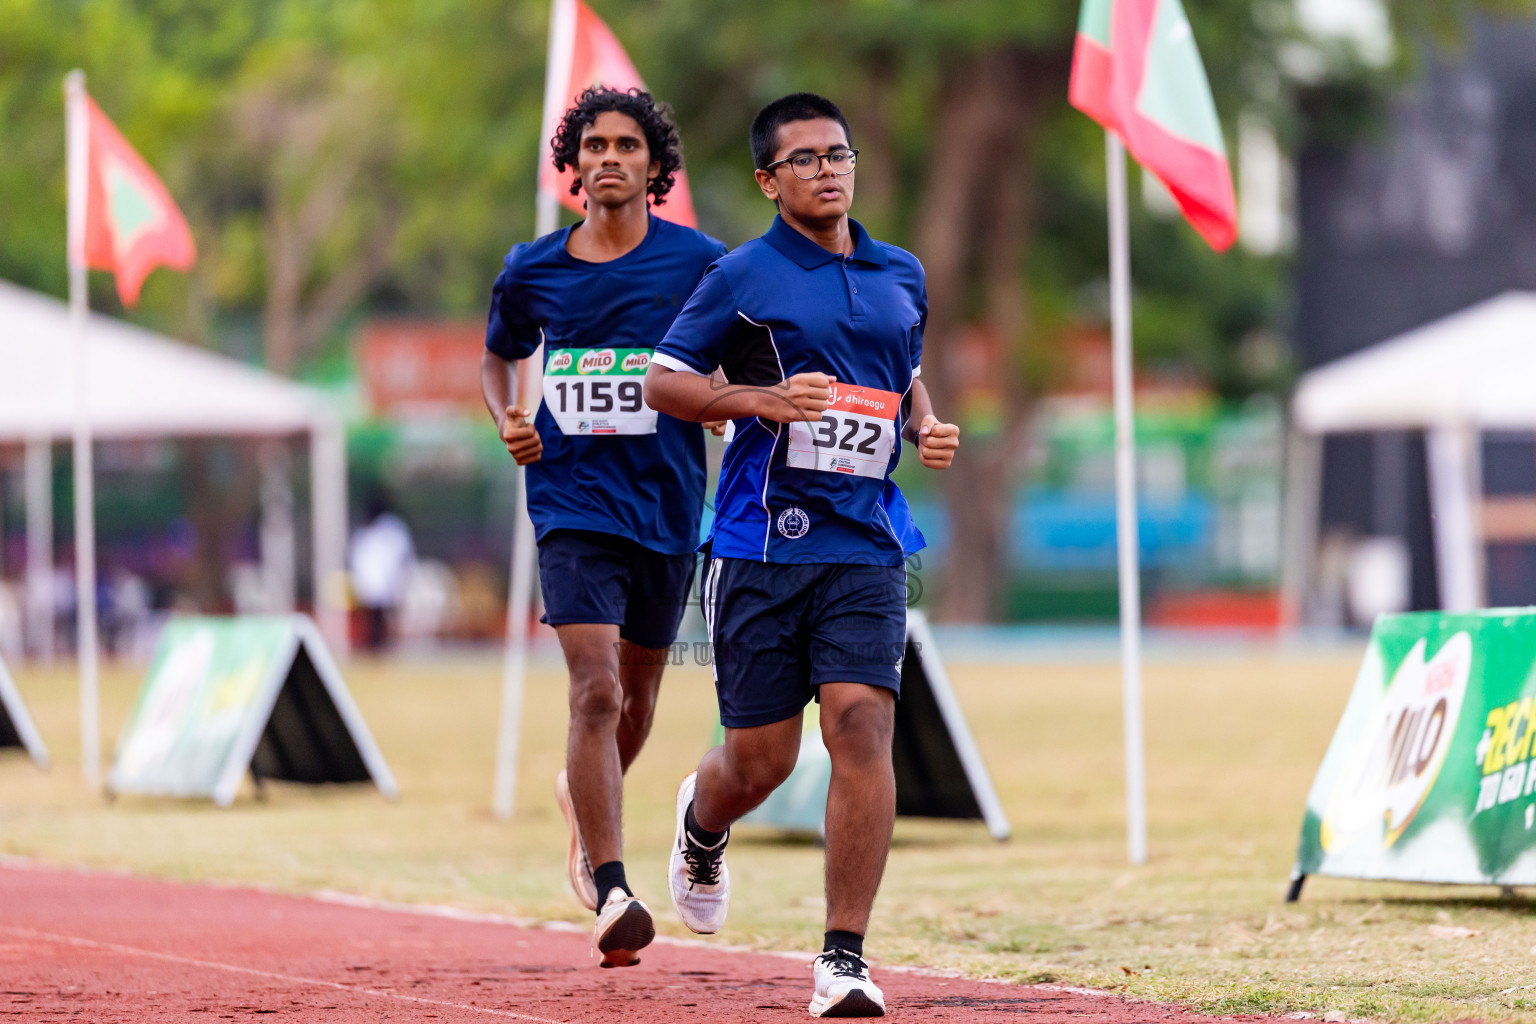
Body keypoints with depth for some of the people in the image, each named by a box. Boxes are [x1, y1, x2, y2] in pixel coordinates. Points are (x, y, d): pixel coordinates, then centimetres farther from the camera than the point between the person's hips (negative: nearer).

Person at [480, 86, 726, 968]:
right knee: (596, 689, -17)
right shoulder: (533, 270, 3)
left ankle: (585, 798, 51)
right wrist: (507, 419, 0)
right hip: (573, 504, -1)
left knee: (638, 690, 17)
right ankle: (613, 896, -22)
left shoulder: (699, 263, -2)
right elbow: (500, 356, 20)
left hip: (668, 502, 1)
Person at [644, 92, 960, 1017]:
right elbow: (662, 381, 1)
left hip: (866, 548, 3)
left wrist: (929, 429, 7)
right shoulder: (743, 277, -1)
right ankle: (702, 825, 43)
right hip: (761, 544, -2)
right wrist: (762, 400, -14)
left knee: (862, 726, -15)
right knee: (761, 759, 3)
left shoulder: (901, 277, 14)